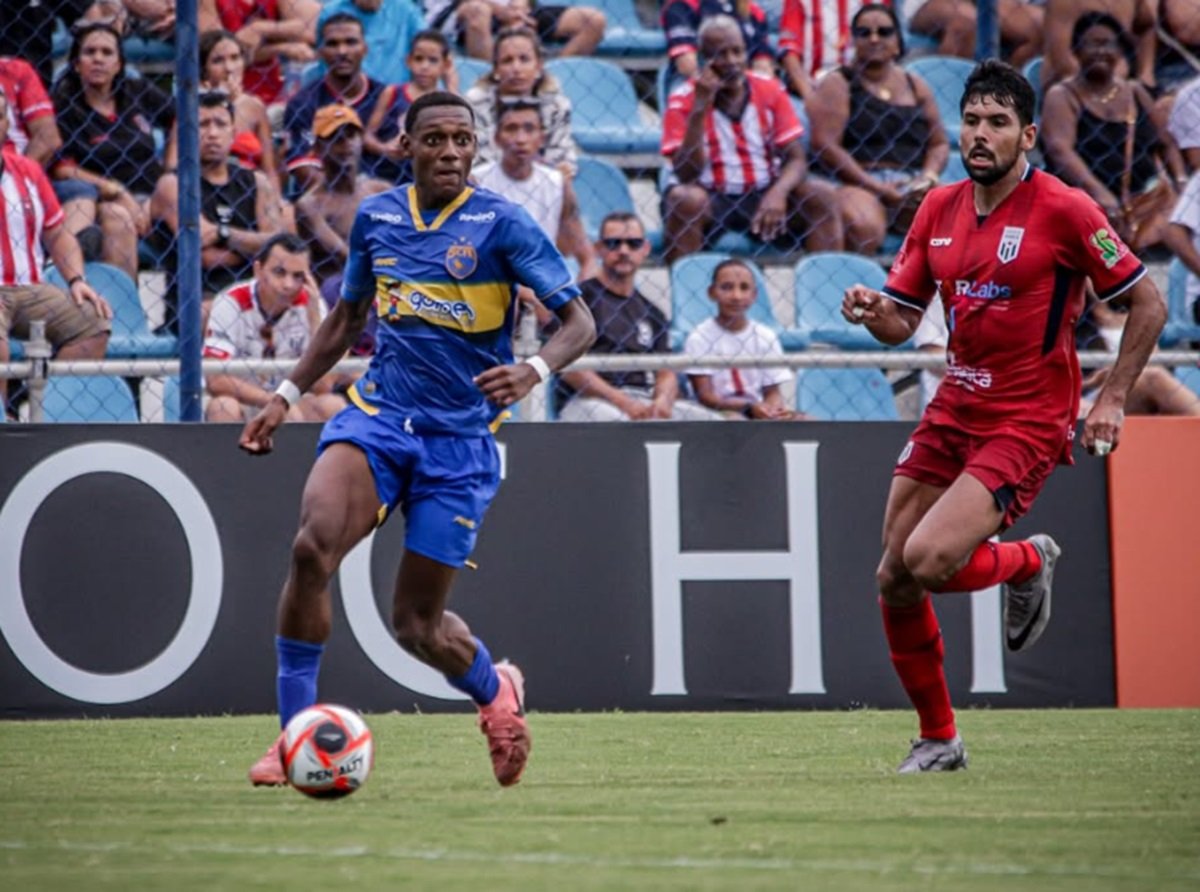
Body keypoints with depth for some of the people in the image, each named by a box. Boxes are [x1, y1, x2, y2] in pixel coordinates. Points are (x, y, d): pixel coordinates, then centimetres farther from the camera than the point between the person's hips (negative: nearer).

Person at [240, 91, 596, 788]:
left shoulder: (501, 225, -7)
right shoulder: (376, 216, 6)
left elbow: (580, 323, -10)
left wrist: (534, 371, -30)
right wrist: (287, 396, 17)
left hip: (460, 440, -3)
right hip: (378, 413, 3)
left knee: (416, 622, 1)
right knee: (314, 545, -26)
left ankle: (495, 689, 37)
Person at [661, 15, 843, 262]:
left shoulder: (770, 91, 2)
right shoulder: (684, 100, -5)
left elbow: (795, 159, -2)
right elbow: (687, 174, -14)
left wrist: (778, 193, -24)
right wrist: (699, 109, -21)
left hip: (764, 195, 3)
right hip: (710, 199, -3)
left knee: (822, 196, -19)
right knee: (686, 199, -34)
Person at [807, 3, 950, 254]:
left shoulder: (915, 86, 20)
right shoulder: (837, 85, 5)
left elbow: (939, 144, 19)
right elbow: (825, 146, -7)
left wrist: (927, 178, -4)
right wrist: (878, 187, -15)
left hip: (910, 185, 4)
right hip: (856, 184, -4)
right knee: (865, 228, -38)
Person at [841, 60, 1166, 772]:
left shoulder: (1064, 210, -11)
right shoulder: (939, 210, 7)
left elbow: (1147, 303, -5)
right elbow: (903, 322, 11)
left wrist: (1112, 400, -9)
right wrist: (873, 312, -12)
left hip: (1026, 422, -6)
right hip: (953, 412, 6)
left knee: (928, 561, -23)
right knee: (894, 580, 2)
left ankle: (1029, 563, 11)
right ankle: (938, 741, 19)